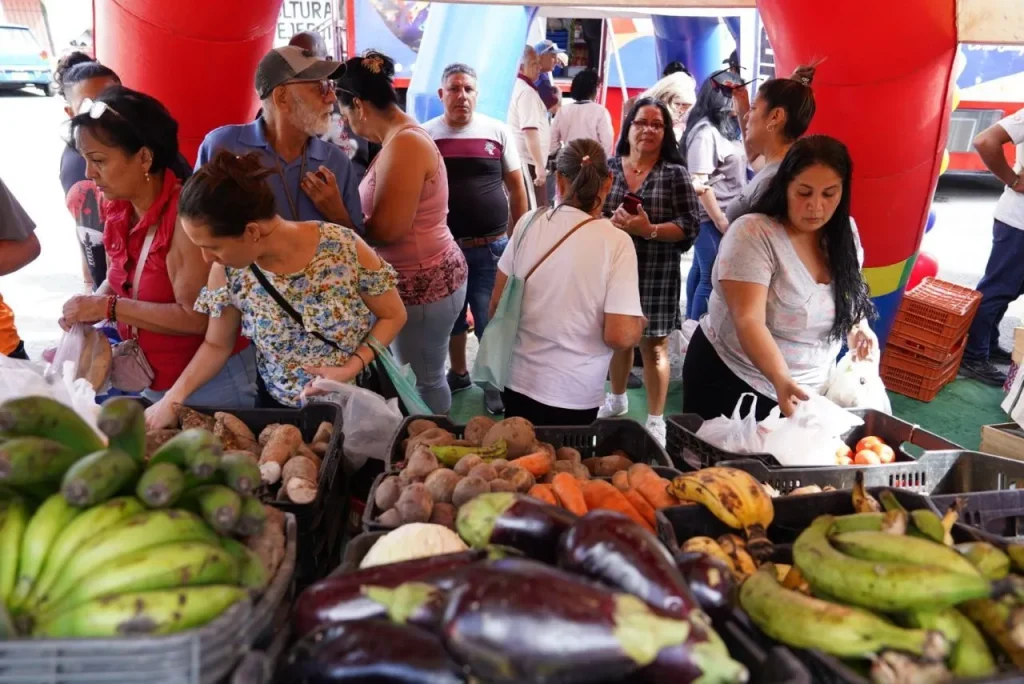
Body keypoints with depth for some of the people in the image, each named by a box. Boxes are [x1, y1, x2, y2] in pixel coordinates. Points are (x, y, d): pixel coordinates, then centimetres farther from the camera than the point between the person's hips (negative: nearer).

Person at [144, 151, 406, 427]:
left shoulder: (344, 247, -25)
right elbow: (217, 344, -1)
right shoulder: (227, 271, -16)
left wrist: (352, 367, -22)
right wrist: (171, 399, -10)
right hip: (281, 408, 2)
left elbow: (393, 316, -11)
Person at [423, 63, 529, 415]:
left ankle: (495, 382, 24)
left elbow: (516, 188, 5)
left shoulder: (497, 131, -1)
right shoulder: (424, 136, -1)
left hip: (492, 247, -1)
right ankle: (458, 372, 39)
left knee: (492, 319, 5)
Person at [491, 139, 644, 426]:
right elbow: (620, 336, -19)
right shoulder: (616, 241, -15)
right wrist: (639, 323, 3)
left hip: (517, 378, 3)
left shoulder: (529, 222, -5)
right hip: (573, 394, -3)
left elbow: (497, 304, 1)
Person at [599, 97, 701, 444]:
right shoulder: (609, 168, 4)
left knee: (653, 344, 1)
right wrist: (610, 223, -15)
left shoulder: (674, 173, -3)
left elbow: (689, 226, -8)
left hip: (656, 273, -3)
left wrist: (649, 229, -21)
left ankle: (656, 420, 14)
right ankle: (617, 399, 39)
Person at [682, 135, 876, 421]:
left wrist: (858, 326, -2)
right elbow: (748, 321, -29)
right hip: (732, 384, -5)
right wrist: (781, 380, -43)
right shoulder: (752, 234, -20)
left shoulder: (843, 236, 0)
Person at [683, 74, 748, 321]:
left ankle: (691, 324, 26)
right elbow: (699, 182, -19)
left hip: (725, 214, 9)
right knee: (711, 277, -7)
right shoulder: (705, 131, -14)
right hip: (711, 217, -9)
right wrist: (719, 220, -20)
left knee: (701, 270, 16)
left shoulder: (724, 127, 12)